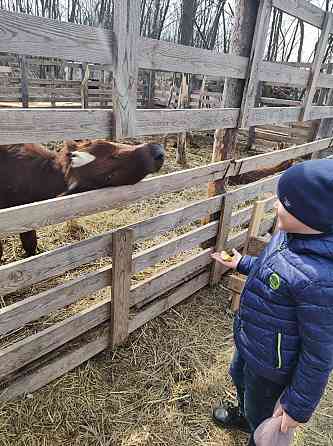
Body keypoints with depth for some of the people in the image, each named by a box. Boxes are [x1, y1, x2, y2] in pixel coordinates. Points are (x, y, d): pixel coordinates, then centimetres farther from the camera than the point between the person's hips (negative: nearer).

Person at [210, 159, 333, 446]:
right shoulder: (291, 235, -14)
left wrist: (299, 406, -15)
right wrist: (242, 264, 17)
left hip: (271, 364, -8)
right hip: (248, 340, 8)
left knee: (261, 414, 23)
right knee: (239, 377, 36)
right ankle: (244, 415, 68)